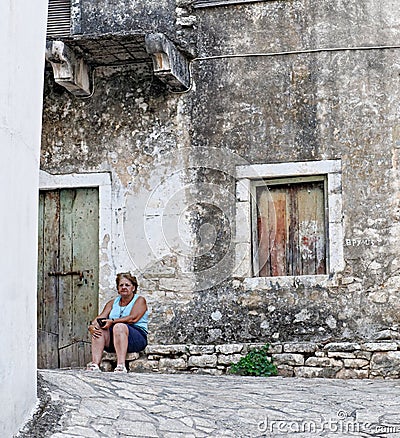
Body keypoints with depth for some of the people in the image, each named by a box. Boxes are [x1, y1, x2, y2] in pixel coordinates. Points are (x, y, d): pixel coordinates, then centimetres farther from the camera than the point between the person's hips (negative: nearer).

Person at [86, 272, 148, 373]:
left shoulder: (139, 300, 7)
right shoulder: (112, 303, 22)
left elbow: (133, 318, -11)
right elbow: (100, 317, 7)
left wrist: (113, 321, -21)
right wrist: (92, 326, -16)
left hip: (137, 337, -5)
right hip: (112, 343, 5)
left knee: (119, 326, -34)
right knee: (99, 328, -22)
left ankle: (121, 365, -47)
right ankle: (95, 364, -38)